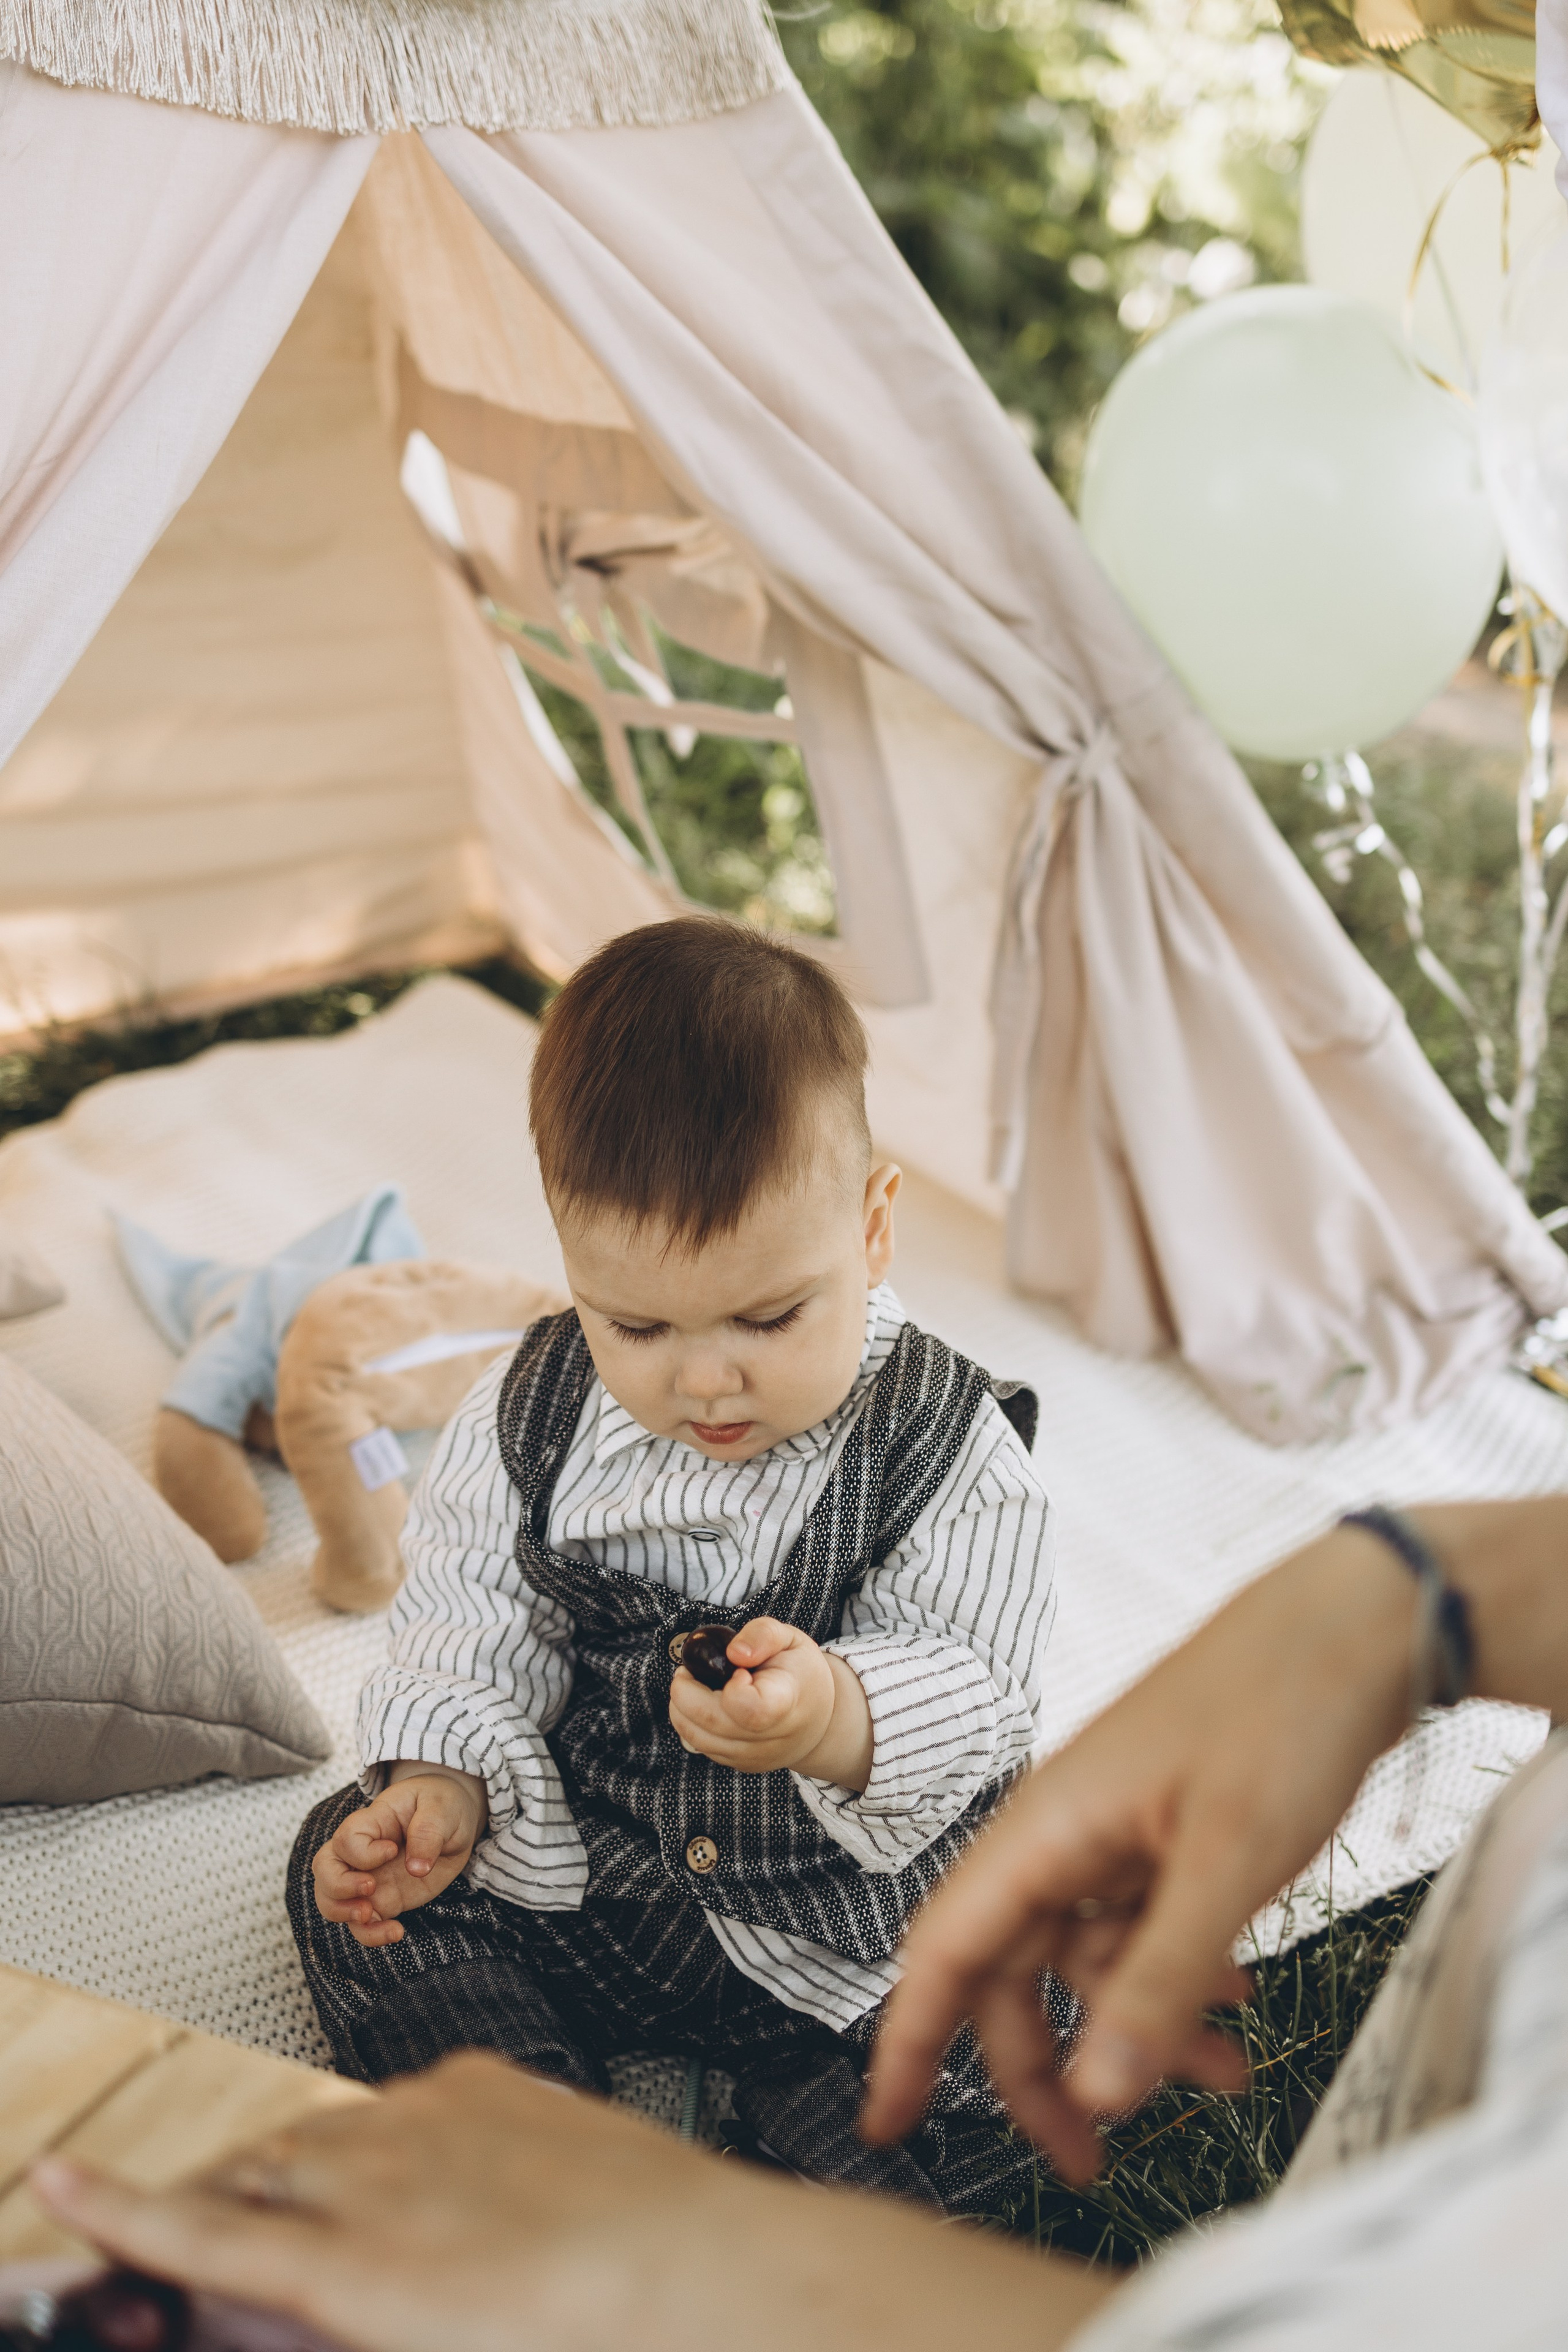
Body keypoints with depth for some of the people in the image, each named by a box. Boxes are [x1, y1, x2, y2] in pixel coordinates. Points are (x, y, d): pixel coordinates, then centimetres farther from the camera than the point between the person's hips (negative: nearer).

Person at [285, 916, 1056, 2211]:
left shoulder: (948, 1454, -19)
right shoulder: (530, 1416, -9)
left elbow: (976, 1704, -24)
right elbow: (477, 1628, -1)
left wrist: (837, 1719, -46)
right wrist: (443, 1781, -20)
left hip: (858, 1916, -3)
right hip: (583, 1870, 4)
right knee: (351, 1875, -6)